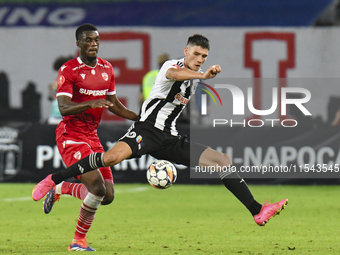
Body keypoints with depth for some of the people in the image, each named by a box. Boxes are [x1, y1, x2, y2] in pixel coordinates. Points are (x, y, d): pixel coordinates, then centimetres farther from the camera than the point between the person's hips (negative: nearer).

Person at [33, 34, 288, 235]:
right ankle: (53, 180, -21)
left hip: (170, 139, 7)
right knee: (113, 156, -34)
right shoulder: (171, 65, -9)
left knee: (223, 161, -1)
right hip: (147, 128, -7)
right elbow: (174, 74, -35)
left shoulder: (195, 78, 14)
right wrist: (203, 75, -51)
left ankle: (257, 211, 1)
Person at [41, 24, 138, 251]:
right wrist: (90, 104, -37)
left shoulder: (107, 69, 9)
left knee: (108, 196, 2)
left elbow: (114, 104, 21)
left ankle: (60, 189, 26)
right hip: (71, 136, -7)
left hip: (92, 136, 7)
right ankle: (79, 240, -3)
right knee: (97, 187, -20)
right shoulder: (68, 70, -11)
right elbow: (64, 108, -21)